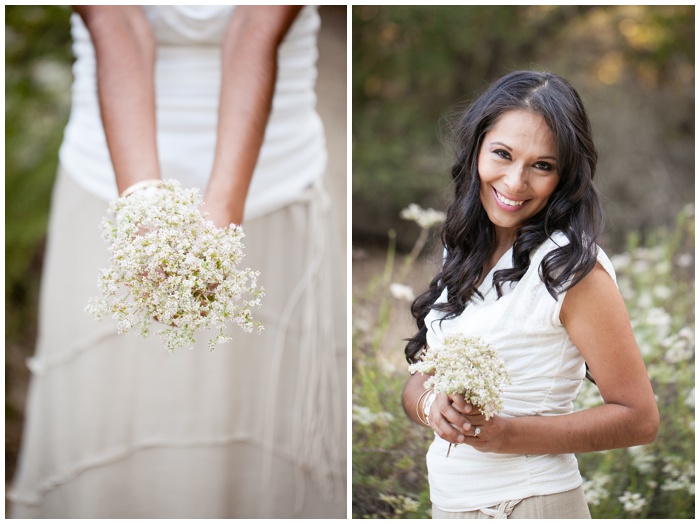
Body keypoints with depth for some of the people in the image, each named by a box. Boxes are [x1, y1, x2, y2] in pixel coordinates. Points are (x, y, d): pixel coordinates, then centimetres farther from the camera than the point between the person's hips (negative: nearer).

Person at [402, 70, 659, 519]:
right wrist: (431, 405, -17)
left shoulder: (573, 267, -16)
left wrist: (507, 435, -24)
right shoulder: (465, 255, 4)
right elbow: (418, 377, 6)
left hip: (528, 504, -6)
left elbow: (638, 418, -16)